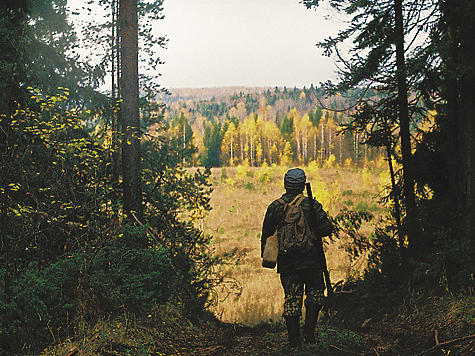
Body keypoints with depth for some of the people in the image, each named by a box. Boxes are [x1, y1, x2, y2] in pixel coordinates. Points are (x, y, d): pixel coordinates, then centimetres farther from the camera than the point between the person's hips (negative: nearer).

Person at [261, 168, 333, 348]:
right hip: (310, 260, -2)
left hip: (286, 263, 2)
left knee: (291, 299, 7)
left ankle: (294, 339, 7)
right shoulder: (312, 205, -7)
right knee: (315, 293, 15)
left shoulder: (274, 207, 1)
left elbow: (266, 235, 7)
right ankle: (309, 332, 5)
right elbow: (327, 228, -11)